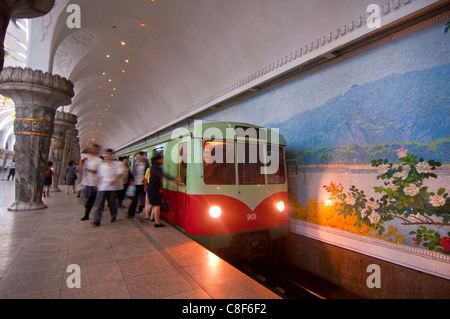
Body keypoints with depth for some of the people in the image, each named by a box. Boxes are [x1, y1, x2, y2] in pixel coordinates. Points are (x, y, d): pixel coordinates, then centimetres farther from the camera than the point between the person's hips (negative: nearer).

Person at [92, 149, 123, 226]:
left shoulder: (117, 164, 6)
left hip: (113, 186, -2)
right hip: (103, 186, 2)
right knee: (100, 202, -6)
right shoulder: (102, 165, 18)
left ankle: (113, 216, 24)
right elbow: (100, 175, 19)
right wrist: (98, 184, 9)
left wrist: (114, 180, -20)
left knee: (112, 202, 5)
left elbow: (119, 174, -4)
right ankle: (97, 220, -8)